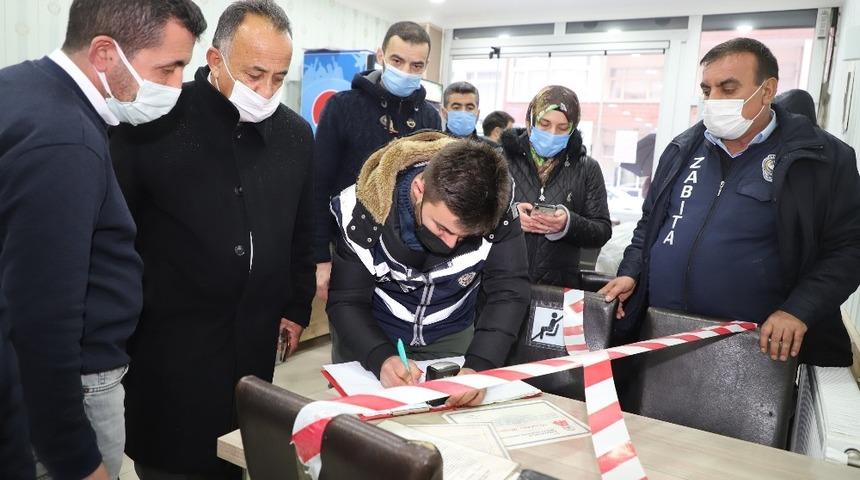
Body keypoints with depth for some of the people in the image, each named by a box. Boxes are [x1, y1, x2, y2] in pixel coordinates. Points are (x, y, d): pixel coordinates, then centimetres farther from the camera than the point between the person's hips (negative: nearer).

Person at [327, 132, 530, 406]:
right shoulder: (366, 211, -28)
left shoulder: (497, 211, -25)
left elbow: (508, 292, -24)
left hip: (451, 340, 1)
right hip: (369, 341, -1)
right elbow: (346, 302, -22)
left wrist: (479, 366, -40)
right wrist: (381, 359, -40)